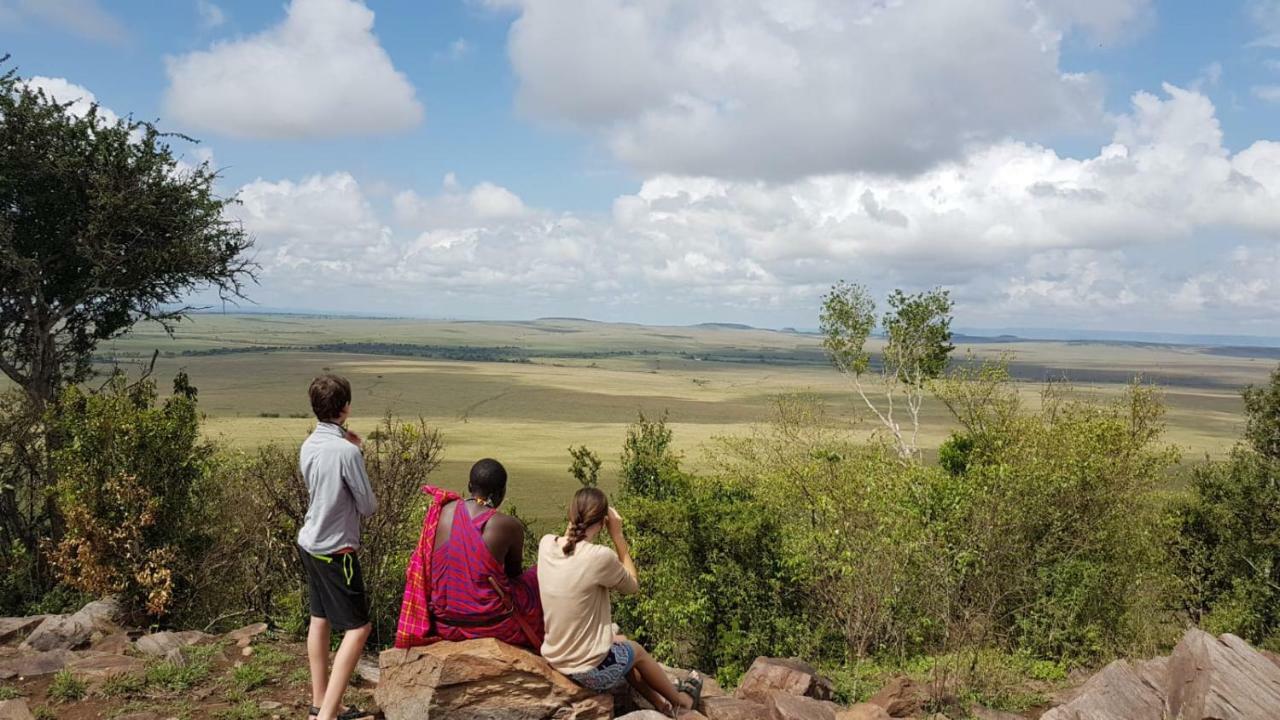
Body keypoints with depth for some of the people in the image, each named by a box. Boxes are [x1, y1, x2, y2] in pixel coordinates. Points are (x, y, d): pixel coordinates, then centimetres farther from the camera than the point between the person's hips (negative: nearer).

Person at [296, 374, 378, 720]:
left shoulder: (309, 446, 3)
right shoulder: (346, 451, -22)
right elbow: (368, 506, -13)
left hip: (310, 543, 9)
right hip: (335, 550, -9)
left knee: (320, 620, 17)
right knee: (358, 627, -2)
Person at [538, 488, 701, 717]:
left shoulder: (546, 544, -9)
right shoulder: (599, 557, -26)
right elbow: (633, 586, -5)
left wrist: (575, 522, 4)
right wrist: (617, 535, -6)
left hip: (554, 660, 5)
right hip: (592, 671, -5)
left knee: (620, 641, 31)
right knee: (635, 650, 27)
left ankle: (661, 704, 49)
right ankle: (681, 701, 51)